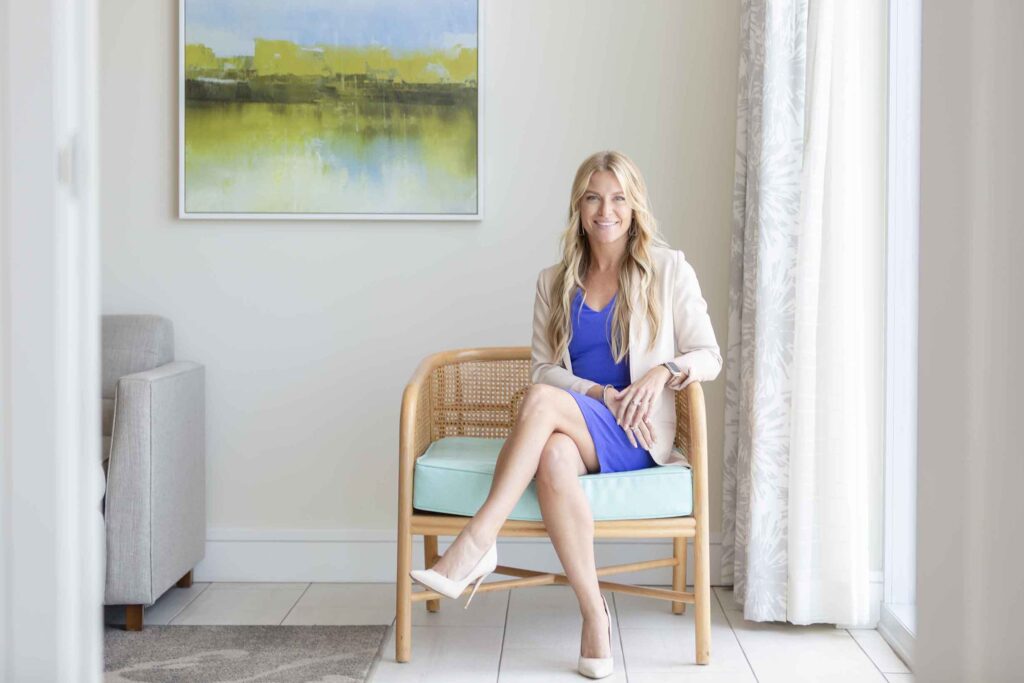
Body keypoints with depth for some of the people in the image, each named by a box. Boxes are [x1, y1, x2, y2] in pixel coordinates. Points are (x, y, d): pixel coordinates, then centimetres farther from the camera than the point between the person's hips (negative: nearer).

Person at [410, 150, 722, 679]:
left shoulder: (668, 270, 6)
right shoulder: (555, 282, 14)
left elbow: (709, 357, 3)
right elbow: (542, 366, 8)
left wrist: (664, 371, -19)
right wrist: (600, 394, -10)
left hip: (635, 437, -3)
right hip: (574, 433, 3)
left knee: (541, 399, -33)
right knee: (553, 457, -37)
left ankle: (477, 545, -35)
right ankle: (594, 615, -32)